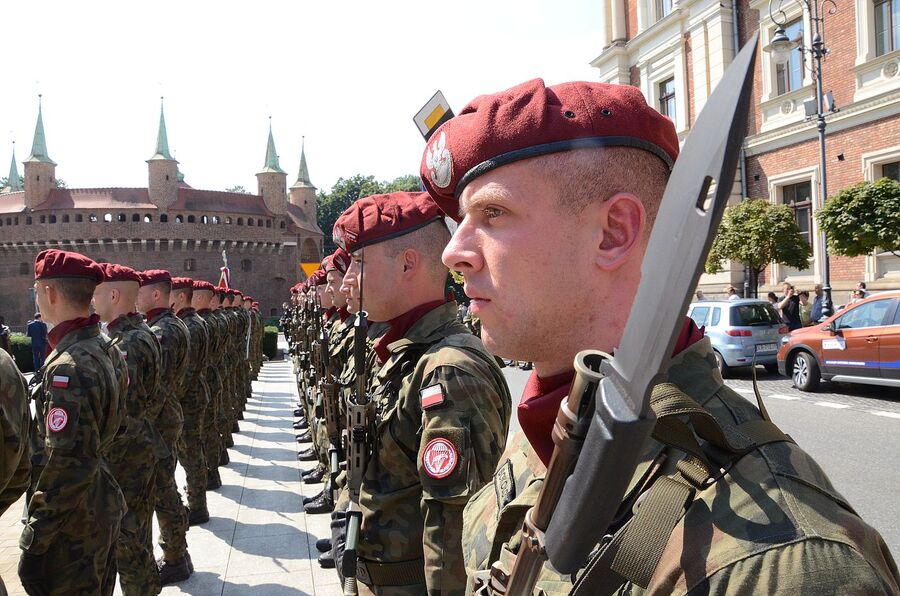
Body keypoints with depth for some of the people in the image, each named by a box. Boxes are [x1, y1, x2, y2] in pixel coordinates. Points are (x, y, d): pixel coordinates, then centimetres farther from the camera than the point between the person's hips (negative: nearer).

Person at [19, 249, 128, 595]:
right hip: (104, 509, 9)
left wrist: (33, 542, -20)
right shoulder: (106, 348, 3)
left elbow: (65, 467, -27)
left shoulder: (69, 368, -25)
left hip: (72, 529, -9)